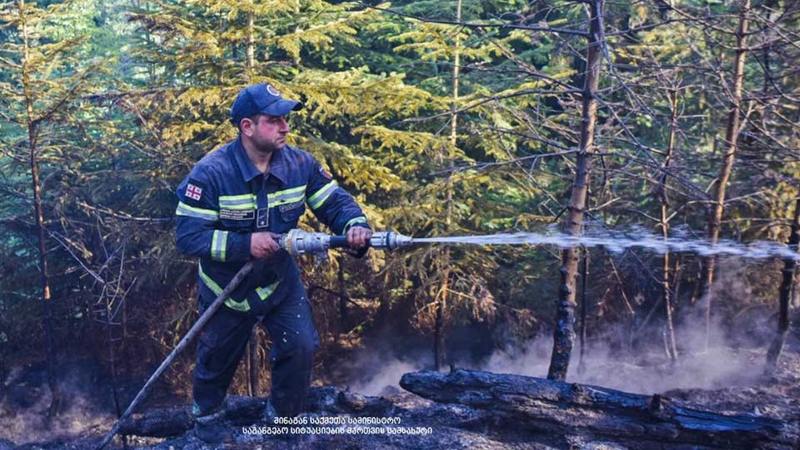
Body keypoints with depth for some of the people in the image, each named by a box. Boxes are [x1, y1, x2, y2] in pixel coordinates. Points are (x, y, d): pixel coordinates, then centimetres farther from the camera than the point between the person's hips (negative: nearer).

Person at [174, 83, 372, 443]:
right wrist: (245, 244, -38)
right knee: (217, 359, 18)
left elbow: (336, 201, -12)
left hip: (281, 280, 3)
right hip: (226, 288, -2)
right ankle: (206, 414, 50)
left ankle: (283, 419, 23)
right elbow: (188, 236, -27)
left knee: (301, 347, -6)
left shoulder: (299, 164, -15)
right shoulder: (211, 173, -26)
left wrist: (355, 225, -34)